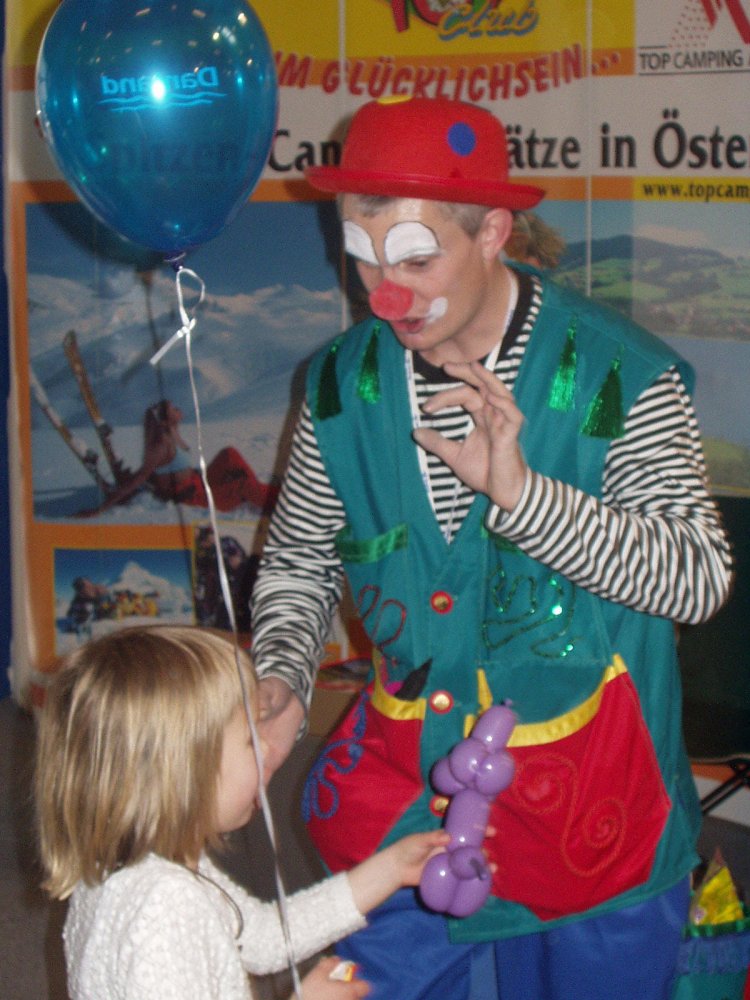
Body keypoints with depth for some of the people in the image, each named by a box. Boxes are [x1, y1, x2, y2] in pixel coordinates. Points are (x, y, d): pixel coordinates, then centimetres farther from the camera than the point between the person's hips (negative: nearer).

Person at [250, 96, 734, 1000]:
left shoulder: (618, 377, -15)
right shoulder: (343, 384, -2)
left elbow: (699, 579, -20)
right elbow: (298, 560, 9)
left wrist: (521, 493, -31)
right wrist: (281, 677, -11)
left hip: (590, 813, -3)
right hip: (405, 800, 3)